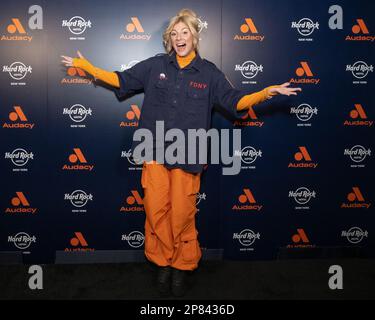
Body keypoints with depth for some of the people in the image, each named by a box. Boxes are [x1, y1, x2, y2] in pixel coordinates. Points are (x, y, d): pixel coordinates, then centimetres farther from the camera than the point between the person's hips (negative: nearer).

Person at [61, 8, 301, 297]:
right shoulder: (155, 66, 8)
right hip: (155, 152, 2)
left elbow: (234, 101, 6)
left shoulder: (209, 73, 6)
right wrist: (86, 66, 13)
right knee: (156, 211, 1)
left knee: (182, 214, 2)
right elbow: (121, 80, 15)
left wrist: (266, 93, -5)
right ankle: (163, 263, 21)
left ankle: (182, 267, 22)